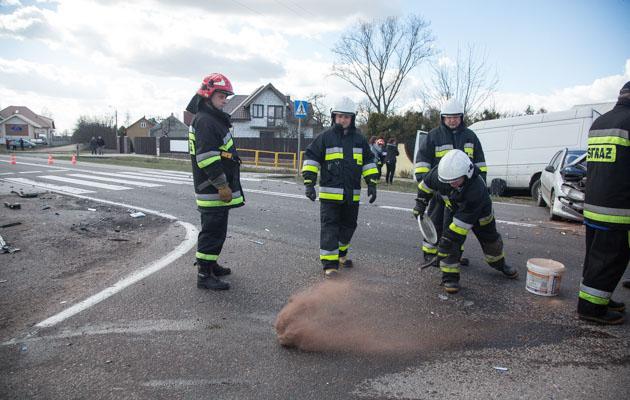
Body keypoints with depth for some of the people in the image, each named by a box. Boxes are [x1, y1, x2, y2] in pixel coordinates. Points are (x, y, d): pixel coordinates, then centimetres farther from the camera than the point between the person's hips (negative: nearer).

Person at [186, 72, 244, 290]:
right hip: (213, 190, -11)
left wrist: (224, 184, 24)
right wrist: (222, 185, -21)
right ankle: (204, 275, 3)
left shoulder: (213, 119, 19)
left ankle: (211, 264, 34)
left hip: (215, 189, 11)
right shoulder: (205, 121, -15)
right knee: (213, 230, -5)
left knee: (215, 229, 20)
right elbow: (207, 157, -24)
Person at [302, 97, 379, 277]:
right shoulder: (326, 136, -3)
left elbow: (368, 161, 15)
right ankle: (330, 263, -1)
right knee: (330, 227, -5)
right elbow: (311, 157, -4)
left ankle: (341, 253, 39)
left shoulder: (359, 138, 8)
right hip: (330, 193, -4)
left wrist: (372, 184, 8)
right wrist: (309, 182, -12)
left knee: (348, 226, 18)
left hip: (352, 194, 5)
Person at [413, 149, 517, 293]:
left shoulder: (476, 189, -45)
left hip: (479, 212, -2)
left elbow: (463, 220, -41)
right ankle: (450, 277, -6)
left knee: (490, 239, 17)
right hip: (454, 209, 2)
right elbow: (426, 183, -10)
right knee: (449, 243, -16)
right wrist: (420, 203, -8)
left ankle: (500, 264, 46)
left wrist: (448, 238, -39)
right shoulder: (440, 172, -34)